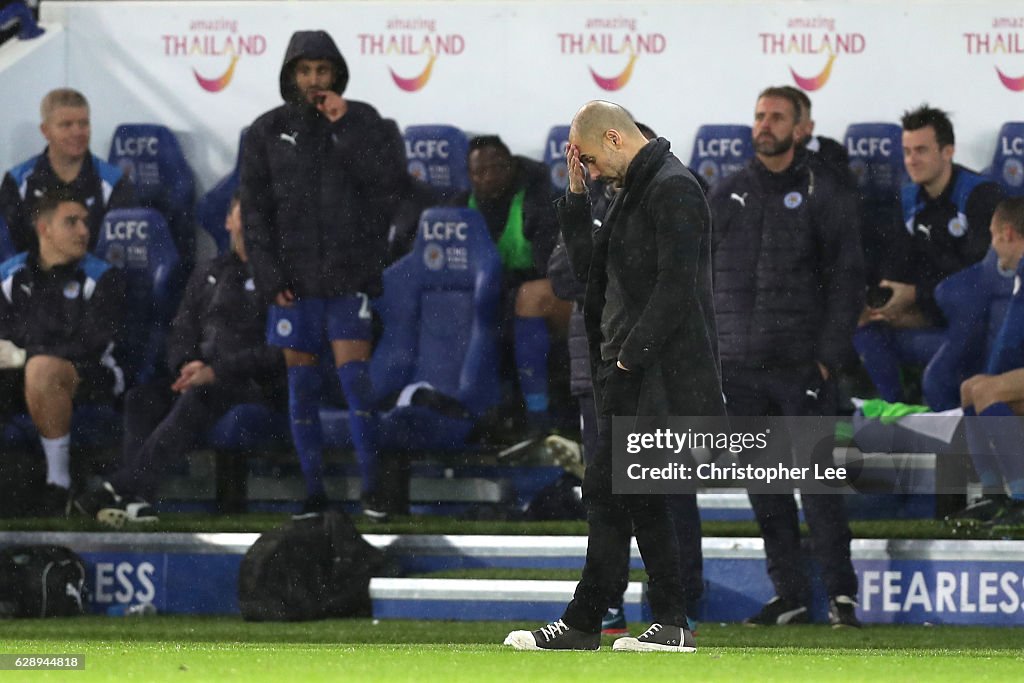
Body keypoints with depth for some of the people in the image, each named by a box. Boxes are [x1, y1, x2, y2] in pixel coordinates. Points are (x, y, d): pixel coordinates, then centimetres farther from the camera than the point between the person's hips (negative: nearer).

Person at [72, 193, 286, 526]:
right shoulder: (207, 274, 20)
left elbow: (277, 351, -12)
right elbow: (181, 332, 19)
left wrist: (215, 372, -19)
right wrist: (189, 367, -5)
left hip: (259, 384, -7)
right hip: (206, 378, 7)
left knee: (199, 398, -36)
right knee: (141, 397, -20)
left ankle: (122, 486, -45)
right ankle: (136, 499, -36)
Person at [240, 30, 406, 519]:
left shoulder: (363, 122, 2)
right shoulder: (267, 132, 4)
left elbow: (391, 180, -12)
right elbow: (255, 210, 2)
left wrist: (347, 125, -16)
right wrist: (271, 278, -7)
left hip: (349, 275, -1)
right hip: (294, 280, 2)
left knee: (355, 377, -8)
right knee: (302, 384, 3)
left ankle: (372, 488, -6)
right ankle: (313, 491, 7)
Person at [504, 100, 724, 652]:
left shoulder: (673, 190, -13)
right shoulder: (635, 191, 19)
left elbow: (676, 286, -20)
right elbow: (588, 266, 19)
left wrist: (631, 353, -19)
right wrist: (576, 195, 11)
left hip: (657, 374, -10)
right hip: (630, 376, 10)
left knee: (607, 492, -9)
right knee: (638, 497, 10)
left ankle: (581, 624, -6)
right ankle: (670, 623, 11)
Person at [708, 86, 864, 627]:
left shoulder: (825, 193, 1)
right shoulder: (726, 196, 11)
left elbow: (846, 279, -1)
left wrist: (829, 355, -9)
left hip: (803, 364, -4)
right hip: (739, 367, 4)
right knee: (765, 487, 5)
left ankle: (842, 592, -1)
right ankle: (788, 595, 10)